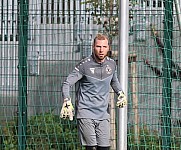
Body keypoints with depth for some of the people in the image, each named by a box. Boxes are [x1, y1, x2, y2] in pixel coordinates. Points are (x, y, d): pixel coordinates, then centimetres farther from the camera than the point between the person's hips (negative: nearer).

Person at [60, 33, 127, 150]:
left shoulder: (112, 64, 7)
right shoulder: (84, 65, -8)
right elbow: (67, 84, -7)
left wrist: (121, 93, 9)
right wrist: (67, 102, -23)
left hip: (103, 114, 5)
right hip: (85, 113, -5)